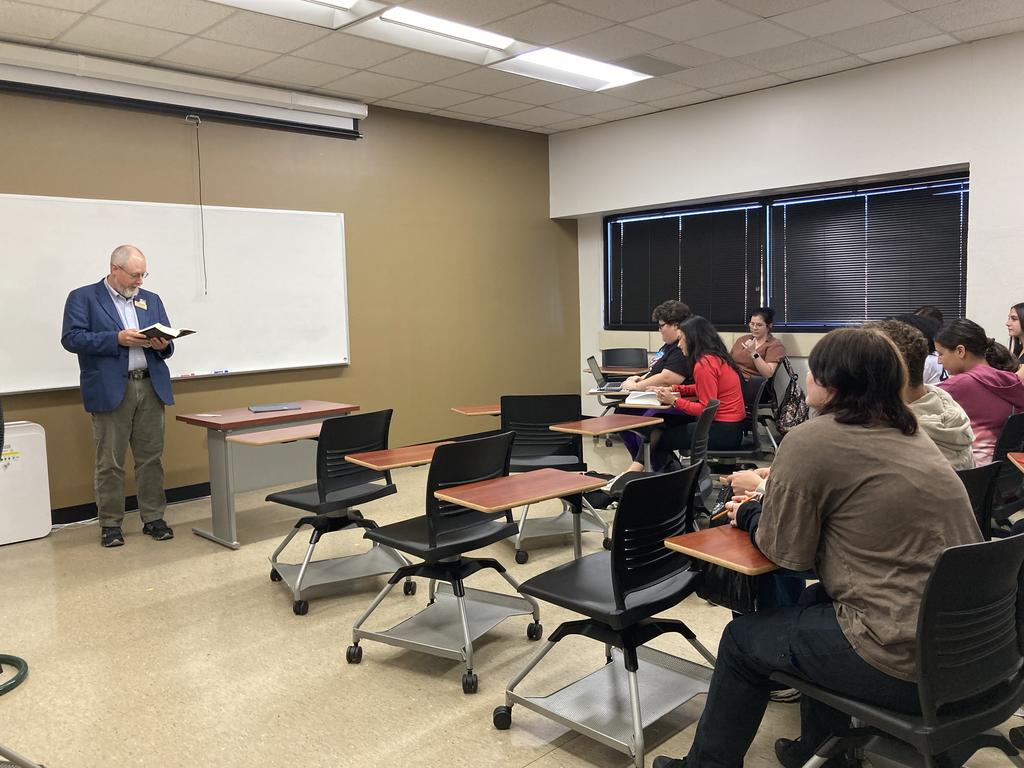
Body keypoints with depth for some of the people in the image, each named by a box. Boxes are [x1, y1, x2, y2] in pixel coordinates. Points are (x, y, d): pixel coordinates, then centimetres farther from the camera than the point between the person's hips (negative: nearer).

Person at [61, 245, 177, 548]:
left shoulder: (151, 300, 16)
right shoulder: (83, 297, 2)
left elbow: (166, 342, 16)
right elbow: (71, 338, -8)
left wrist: (163, 345, -9)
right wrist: (117, 339, -17)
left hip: (151, 388, 4)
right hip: (111, 391, -4)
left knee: (152, 458, 6)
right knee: (110, 462, 2)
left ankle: (154, 518, 15)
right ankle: (110, 524, 13)